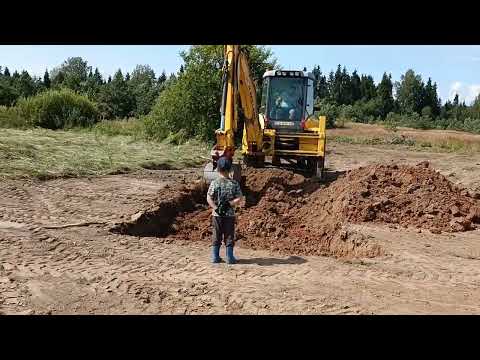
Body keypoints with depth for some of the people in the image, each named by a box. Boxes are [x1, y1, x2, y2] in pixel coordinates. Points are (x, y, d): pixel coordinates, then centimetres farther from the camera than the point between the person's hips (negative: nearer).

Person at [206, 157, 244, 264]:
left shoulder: (214, 183, -6)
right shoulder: (234, 183, -5)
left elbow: (209, 199, -12)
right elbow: (239, 199, -10)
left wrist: (216, 208, -11)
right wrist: (230, 204, -9)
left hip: (217, 215, 1)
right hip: (230, 215, 0)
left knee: (216, 236, 11)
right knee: (229, 236, 8)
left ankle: (215, 257, 16)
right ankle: (230, 258, 13)